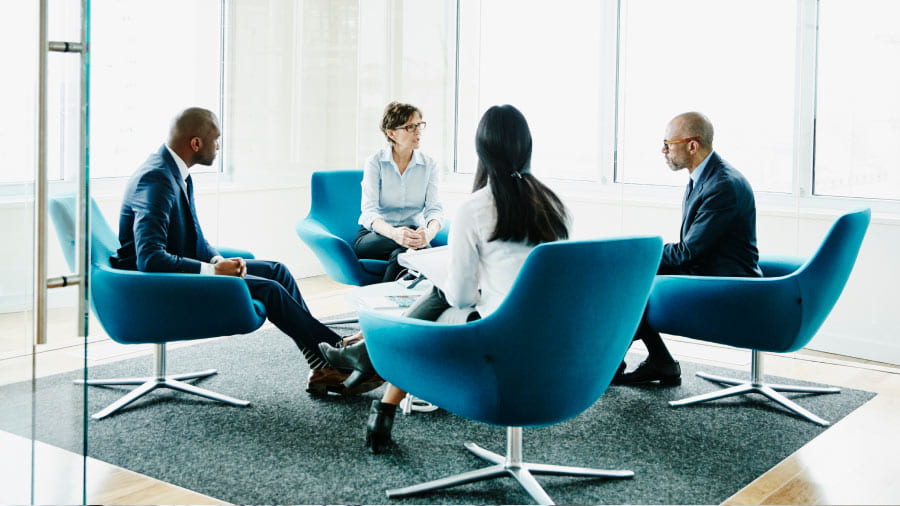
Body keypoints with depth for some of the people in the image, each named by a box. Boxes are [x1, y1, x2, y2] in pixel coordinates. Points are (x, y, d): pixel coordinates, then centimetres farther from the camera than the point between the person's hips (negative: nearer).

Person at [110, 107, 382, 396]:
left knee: (276, 271, 3)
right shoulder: (156, 179, -24)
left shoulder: (178, 173, 7)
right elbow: (149, 258, -32)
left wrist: (217, 260, -6)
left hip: (182, 267, 10)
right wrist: (214, 270, -25)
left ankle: (322, 369, 1)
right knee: (268, 289, -17)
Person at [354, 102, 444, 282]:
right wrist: (393, 233, -38)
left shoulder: (429, 164, 3)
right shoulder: (375, 162, -4)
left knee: (401, 252, -36)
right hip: (373, 237, -1)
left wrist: (429, 232, -33)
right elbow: (369, 210, -15)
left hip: (414, 232, 1)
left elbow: (434, 208, -7)